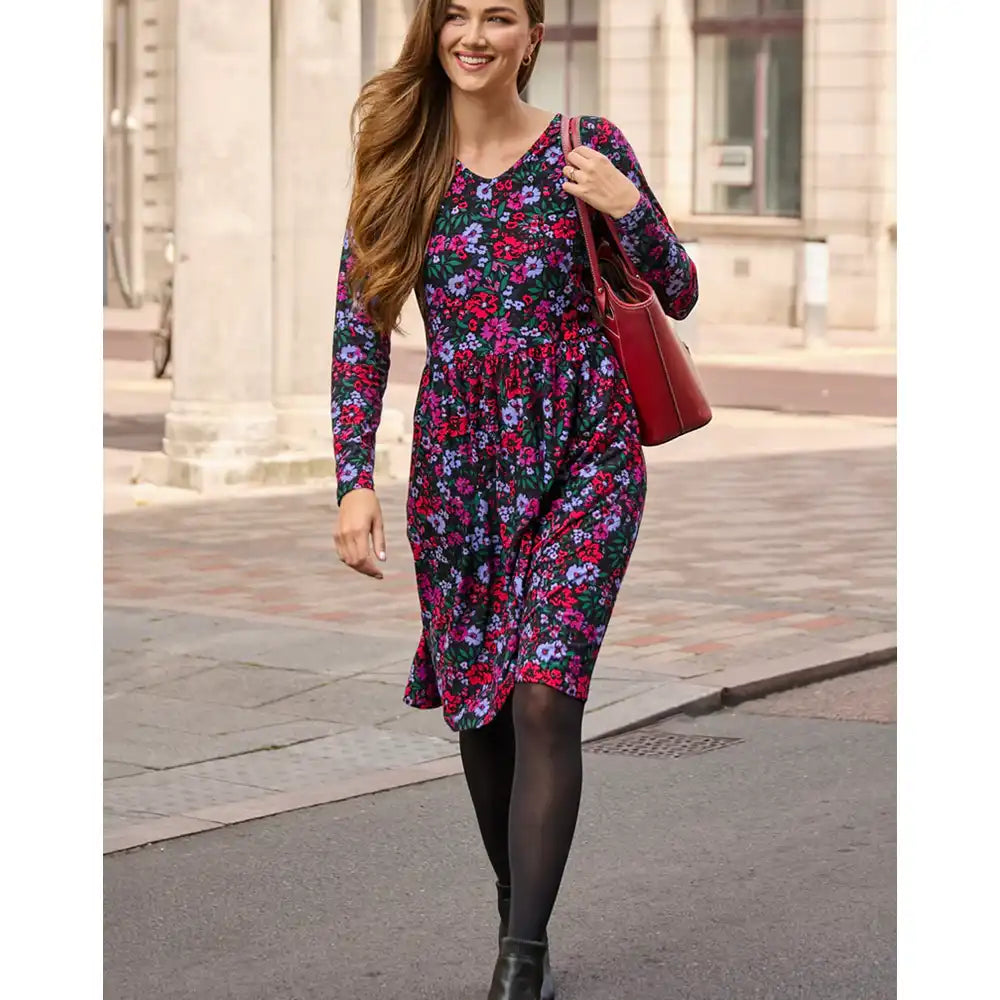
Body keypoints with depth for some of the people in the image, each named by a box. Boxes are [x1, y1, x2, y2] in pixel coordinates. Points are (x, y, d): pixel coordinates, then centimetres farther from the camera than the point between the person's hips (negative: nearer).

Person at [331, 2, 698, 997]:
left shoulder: (586, 149, -1)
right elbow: (360, 328, 2)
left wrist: (628, 209, -13)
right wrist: (354, 478, -6)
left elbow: (678, 296, 6)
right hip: (457, 465, 3)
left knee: (543, 694, -15)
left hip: (584, 457, -3)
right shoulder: (398, 166, 3)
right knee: (477, 706, 9)